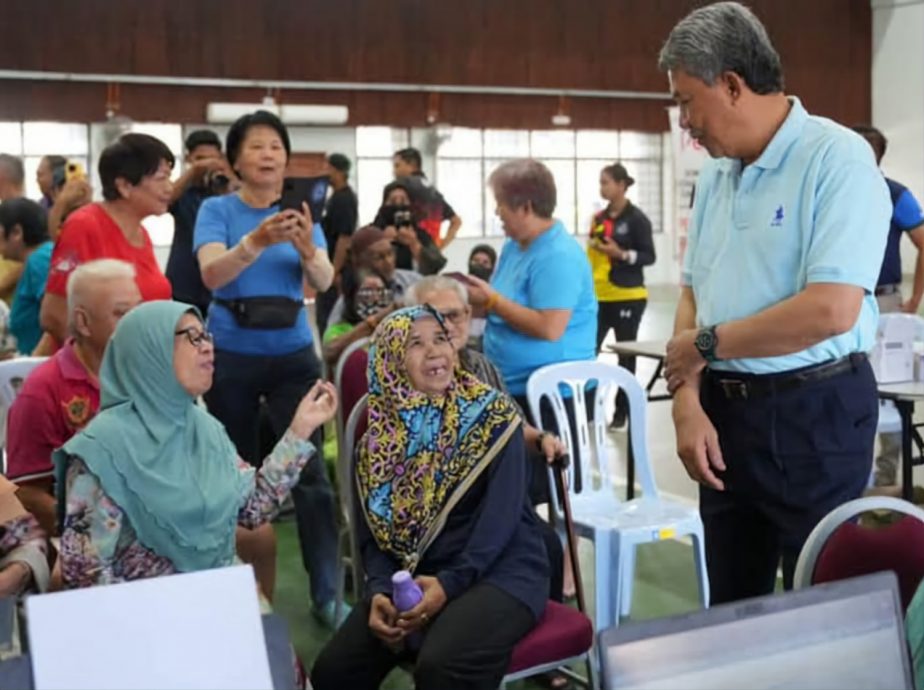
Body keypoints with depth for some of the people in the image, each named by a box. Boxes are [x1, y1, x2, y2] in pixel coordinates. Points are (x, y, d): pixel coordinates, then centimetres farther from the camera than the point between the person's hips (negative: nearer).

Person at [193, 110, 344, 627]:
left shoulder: (301, 211, 3)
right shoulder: (218, 210, -3)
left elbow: (325, 282, -9)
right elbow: (212, 273, -20)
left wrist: (307, 247, -32)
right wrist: (257, 242, -39)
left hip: (293, 354, 1)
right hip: (231, 355, -1)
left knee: (310, 471, -8)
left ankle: (328, 593, -5)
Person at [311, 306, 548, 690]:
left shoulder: (492, 415, -3)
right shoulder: (380, 438, 7)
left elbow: (502, 515, -12)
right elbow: (372, 531, 5)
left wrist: (450, 583, -23)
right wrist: (379, 590, -15)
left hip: (499, 570, -4)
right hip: (413, 579, 4)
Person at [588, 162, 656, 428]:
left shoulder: (636, 218, -8)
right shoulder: (599, 218, 11)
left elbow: (649, 256, -8)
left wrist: (622, 254, -22)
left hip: (628, 297, -5)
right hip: (599, 296, 6)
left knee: (625, 356, 4)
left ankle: (622, 411, 13)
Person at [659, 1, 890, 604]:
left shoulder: (837, 159, -14)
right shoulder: (716, 173, 9)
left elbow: (831, 310, -24)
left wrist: (707, 343, -13)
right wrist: (688, 402, -4)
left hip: (813, 412, -7)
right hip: (724, 410, 7)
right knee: (732, 605, 16)